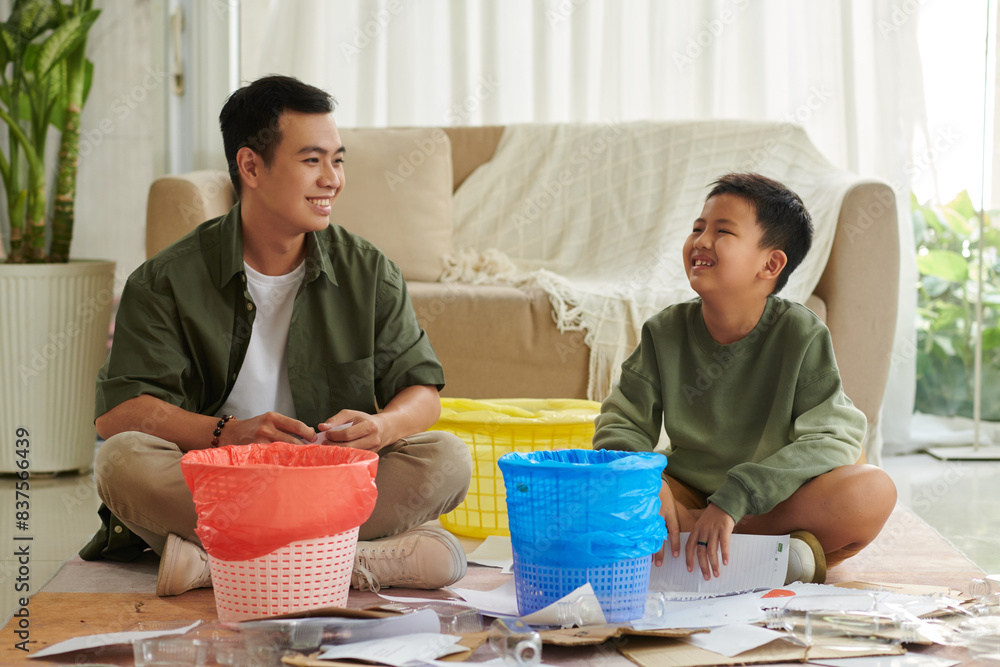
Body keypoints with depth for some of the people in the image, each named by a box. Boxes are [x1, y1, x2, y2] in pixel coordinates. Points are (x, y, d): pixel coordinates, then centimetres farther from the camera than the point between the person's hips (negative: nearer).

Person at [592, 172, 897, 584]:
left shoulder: (801, 335, -12)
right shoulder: (666, 332, -3)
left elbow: (830, 440, -21)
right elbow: (621, 426, -3)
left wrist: (734, 499, -34)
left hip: (774, 502, -2)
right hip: (688, 496, 3)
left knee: (873, 492, -30)